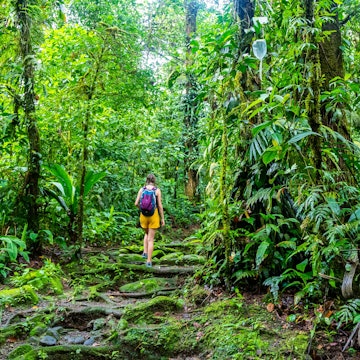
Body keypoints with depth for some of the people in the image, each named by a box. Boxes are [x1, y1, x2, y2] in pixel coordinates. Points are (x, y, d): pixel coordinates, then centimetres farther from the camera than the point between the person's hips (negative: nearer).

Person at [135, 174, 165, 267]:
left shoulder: (141, 189, -1)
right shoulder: (157, 190, -7)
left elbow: (136, 203, -3)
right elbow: (160, 205, -8)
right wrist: (162, 218, 1)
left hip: (144, 215, 2)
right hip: (154, 216, -2)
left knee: (147, 233, 30)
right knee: (151, 239, 3)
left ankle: (145, 252, 17)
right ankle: (149, 261, 1)